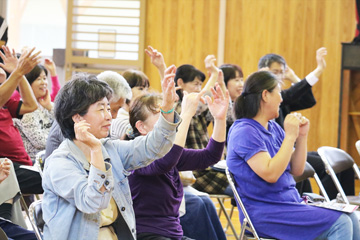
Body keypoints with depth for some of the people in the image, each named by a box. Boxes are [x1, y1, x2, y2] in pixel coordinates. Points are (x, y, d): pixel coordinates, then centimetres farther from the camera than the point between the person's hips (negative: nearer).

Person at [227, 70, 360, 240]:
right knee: (339, 223, -20)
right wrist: (290, 136, -17)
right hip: (265, 212, -9)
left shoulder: (274, 128, 14)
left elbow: (297, 170, 15)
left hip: (290, 203, 9)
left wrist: (302, 136, 2)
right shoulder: (245, 132, -12)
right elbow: (270, 174, -22)